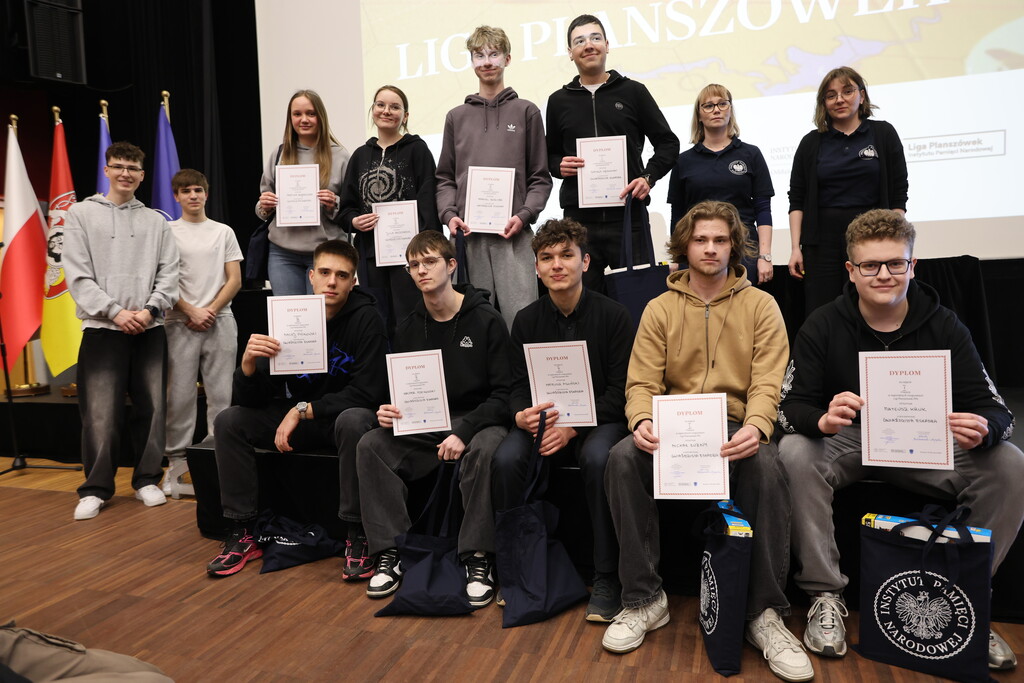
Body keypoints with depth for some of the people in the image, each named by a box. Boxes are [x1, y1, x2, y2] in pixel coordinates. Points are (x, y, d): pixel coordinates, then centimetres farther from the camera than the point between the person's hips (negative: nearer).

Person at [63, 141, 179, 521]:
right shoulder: (82, 213, 7)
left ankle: (147, 479, 17)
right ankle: (96, 488, 10)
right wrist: (115, 312, -12)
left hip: (150, 329, 2)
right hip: (102, 328, -2)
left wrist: (150, 310, -10)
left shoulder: (156, 221, 12)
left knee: (152, 407, 5)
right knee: (101, 413, -3)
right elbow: (77, 275, -2)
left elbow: (169, 274, 5)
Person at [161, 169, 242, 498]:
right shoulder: (167, 232, 8)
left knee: (221, 394, 1)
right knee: (180, 394, 0)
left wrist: (211, 310, -5)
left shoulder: (224, 232, 12)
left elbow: (234, 279, 6)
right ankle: (176, 462, 8)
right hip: (181, 322, -1)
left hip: (219, 320, 1)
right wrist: (192, 312, -8)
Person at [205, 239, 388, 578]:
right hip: (299, 419, 5)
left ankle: (357, 536, -22)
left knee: (355, 421, -37)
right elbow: (252, 400, -7)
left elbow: (368, 392, -21)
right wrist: (248, 363, -29)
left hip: (345, 416, -4)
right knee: (228, 422, -9)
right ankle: (242, 534, 0)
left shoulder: (365, 318, -16)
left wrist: (303, 410, -22)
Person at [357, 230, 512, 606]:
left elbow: (504, 392, -10)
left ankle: (478, 558, -22)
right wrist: (389, 413, -12)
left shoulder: (486, 320, -6)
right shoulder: (408, 328, 8)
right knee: (371, 444, -18)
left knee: (485, 448, -37)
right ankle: (390, 551, -10)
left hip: (478, 419, -4)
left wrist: (464, 431, -22)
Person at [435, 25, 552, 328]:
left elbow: (540, 177, 7)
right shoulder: (457, 116, 17)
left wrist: (524, 215, -9)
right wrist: (449, 214, -2)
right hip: (467, 234, 2)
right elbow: (445, 177, 15)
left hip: (513, 234, -2)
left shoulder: (526, 112, 11)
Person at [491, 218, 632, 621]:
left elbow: (619, 389, -8)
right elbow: (518, 386, 4)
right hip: (542, 421, 3)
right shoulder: (527, 321, 4)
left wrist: (573, 427, -21)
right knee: (506, 458, -26)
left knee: (597, 458, -35)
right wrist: (521, 416, -21)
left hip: (599, 419, -3)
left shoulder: (613, 315, -5)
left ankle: (606, 577, -18)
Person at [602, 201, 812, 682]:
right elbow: (642, 382, 0)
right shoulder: (660, 309, 9)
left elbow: (767, 382, -4)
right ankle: (644, 600, -13)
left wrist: (756, 428, -25)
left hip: (735, 428, -1)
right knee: (623, 457, -28)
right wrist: (643, 421, -23)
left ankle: (764, 613, -17)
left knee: (766, 466, -34)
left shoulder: (760, 305, 7)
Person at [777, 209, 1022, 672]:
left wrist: (983, 429, -33)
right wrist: (823, 420, -38)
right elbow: (791, 406, -14)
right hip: (846, 443, -2)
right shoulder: (823, 327, -8)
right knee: (794, 453, -32)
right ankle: (825, 596, -16)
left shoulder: (944, 327, -3)